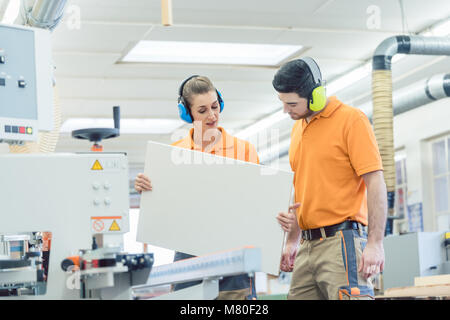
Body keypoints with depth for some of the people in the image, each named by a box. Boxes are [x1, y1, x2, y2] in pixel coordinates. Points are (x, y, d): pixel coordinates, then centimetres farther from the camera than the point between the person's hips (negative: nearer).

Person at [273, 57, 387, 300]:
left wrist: (375, 243, -17)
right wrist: (292, 241, 21)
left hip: (341, 242, -7)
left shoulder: (351, 120, -5)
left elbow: (375, 183, -10)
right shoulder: (298, 129, 18)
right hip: (308, 247, 7)